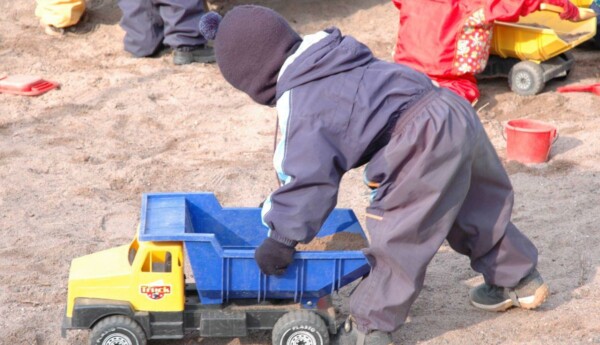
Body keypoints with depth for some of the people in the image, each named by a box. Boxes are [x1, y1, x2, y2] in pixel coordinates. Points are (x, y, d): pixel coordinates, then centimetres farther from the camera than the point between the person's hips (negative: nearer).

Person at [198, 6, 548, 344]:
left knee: (397, 236, -1)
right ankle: (520, 279, 44)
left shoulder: (302, 107, -10)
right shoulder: (331, 59, 16)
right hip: (458, 112, 10)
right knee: (478, 207, 27)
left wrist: (281, 238, -8)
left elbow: (307, 176, -14)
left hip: (428, 143, -10)